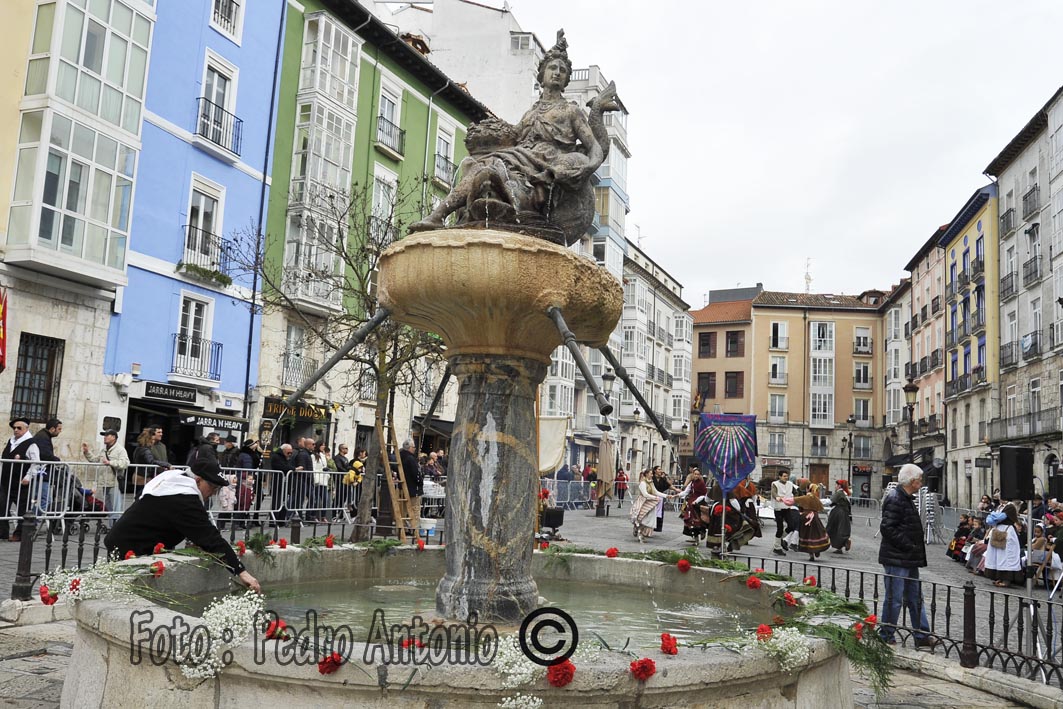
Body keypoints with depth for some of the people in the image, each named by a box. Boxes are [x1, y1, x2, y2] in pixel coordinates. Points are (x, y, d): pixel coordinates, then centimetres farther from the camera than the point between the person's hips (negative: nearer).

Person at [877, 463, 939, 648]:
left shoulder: (906, 499, 16)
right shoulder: (895, 499, -18)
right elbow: (887, 528, -24)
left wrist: (916, 550, 13)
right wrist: (909, 546, -21)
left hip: (909, 560, 10)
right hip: (896, 558, -10)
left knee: (915, 598, 15)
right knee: (894, 599, -2)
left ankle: (922, 636, 23)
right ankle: (886, 636, 8)